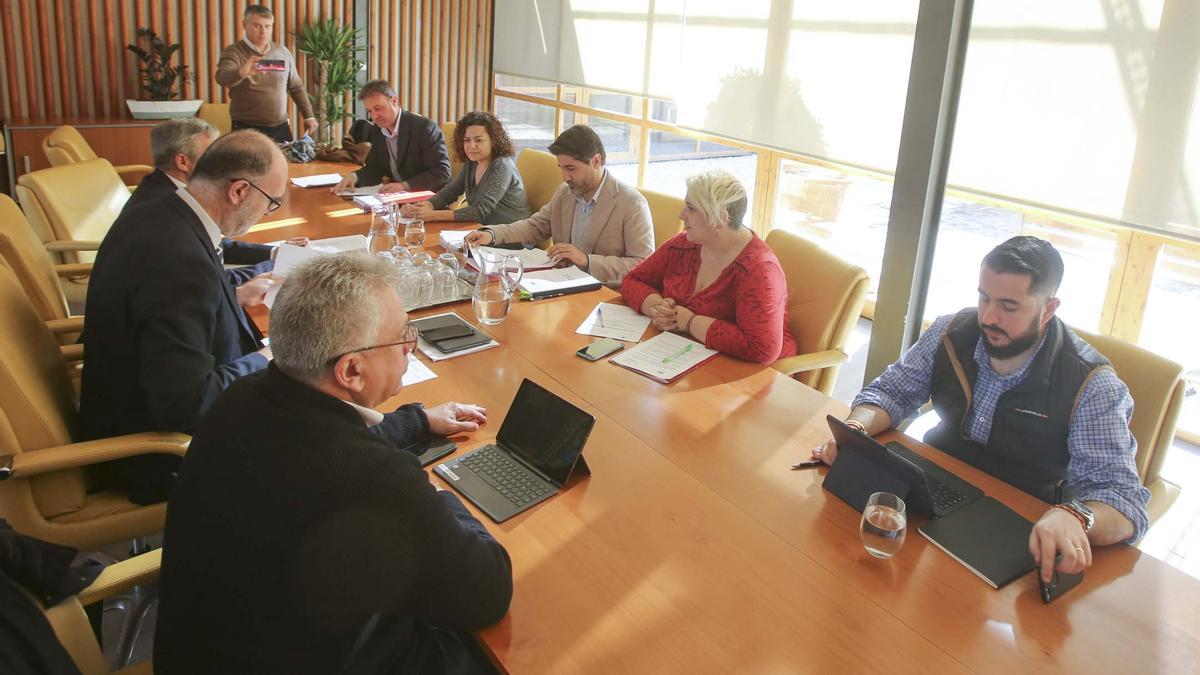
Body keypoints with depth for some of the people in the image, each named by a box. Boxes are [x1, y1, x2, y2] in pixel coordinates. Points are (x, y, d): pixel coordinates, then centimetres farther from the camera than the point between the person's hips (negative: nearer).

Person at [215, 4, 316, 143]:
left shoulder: (282, 52, 8)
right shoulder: (233, 52, -6)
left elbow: (296, 87, 16)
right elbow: (222, 78, -24)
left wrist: (309, 116, 9)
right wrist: (241, 73, -45)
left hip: (281, 128, 4)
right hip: (247, 130, -4)